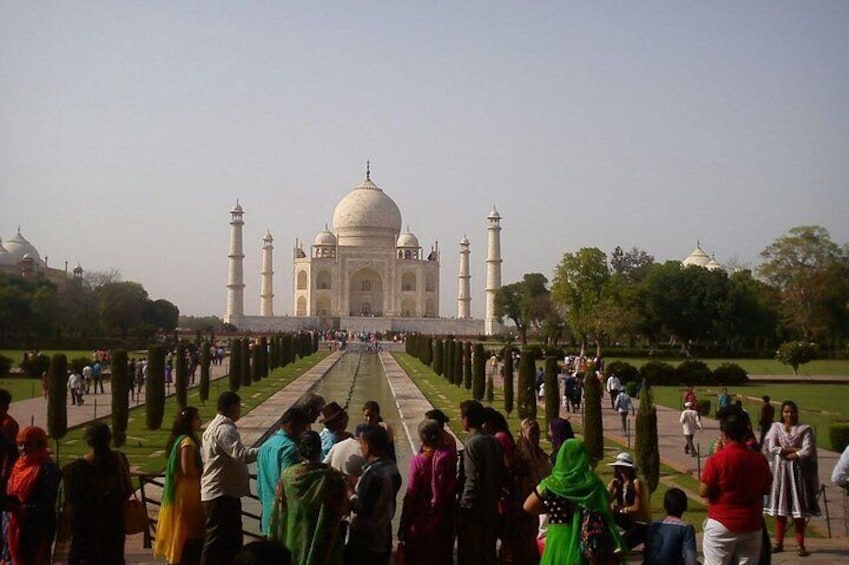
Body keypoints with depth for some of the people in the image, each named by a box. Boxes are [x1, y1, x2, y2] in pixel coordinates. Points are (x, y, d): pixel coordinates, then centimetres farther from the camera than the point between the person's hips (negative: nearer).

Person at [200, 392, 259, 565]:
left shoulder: (215, 426, 17)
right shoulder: (224, 429, -18)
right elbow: (242, 455, -30)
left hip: (226, 493, 11)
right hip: (222, 495, -11)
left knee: (232, 540, 16)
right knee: (216, 540, -5)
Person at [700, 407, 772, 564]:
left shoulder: (716, 459, -15)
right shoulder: (760, 460, -3)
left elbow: (703, 492, -10)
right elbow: (766, 490, 9)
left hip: (721, 525, -3)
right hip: (752, 527, 4)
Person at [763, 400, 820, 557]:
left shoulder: (805, 430, 0)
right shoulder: (776, 427, 4)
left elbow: (807, 452, -11)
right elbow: (772, 448, -8)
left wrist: (785, 454, -9)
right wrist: (795, 450, -10)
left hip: (798, 472, -1)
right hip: (779, 471, 2)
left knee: (799, 509, 0)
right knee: (780, 508, 6)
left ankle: (800, 544, 7)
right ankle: (779, 542, 15)